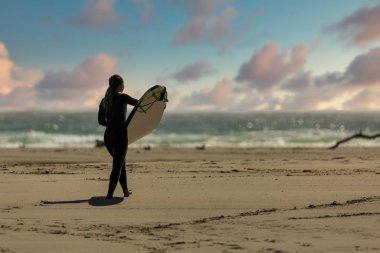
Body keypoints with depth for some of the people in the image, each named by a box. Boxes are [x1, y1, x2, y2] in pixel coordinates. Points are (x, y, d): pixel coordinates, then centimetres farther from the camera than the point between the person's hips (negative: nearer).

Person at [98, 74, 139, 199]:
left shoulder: (104, 100, 8)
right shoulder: (122, 97, -9)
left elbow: (101, 120, 11)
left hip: (108, 136, 6)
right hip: (120, 135, -6)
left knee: (120, 162, 20)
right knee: (117, 165, -1)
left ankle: (126, 191, 28)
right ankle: (109, 194, -8)